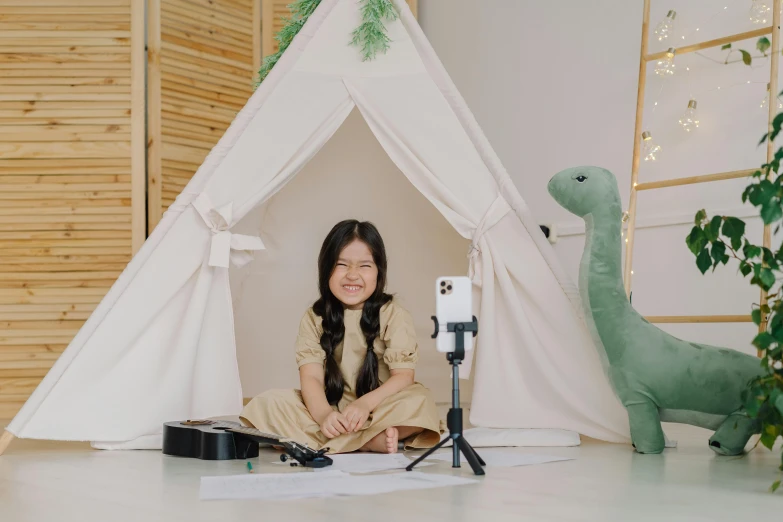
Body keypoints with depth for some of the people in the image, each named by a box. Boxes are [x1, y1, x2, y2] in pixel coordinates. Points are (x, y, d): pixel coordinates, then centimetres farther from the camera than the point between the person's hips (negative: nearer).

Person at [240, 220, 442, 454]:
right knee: (269, 402, -19)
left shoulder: (394, 315, -4)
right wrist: (323, 414, -30)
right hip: (332, 412, 3)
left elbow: (404, 376, -11)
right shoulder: (315, 318, 2)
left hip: (379, 411, -2)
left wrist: (366, 403, -29)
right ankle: (371, 442, -29)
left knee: (419, 402, -31)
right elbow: (311, 376, -8)